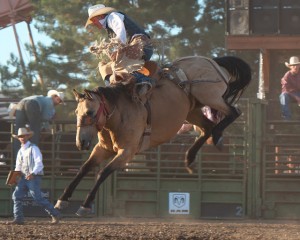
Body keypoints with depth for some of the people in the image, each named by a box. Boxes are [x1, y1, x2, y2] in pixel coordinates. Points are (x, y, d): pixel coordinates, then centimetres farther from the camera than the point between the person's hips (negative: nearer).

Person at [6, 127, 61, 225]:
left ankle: (55, 215, -2)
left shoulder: (33, 148, -6)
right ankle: (18, 219, -3)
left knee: (37, 197, -12)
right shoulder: (20, 151, 17)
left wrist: (33, 173, -30)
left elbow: (39, 163, -15)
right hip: (24, 177, 7)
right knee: (17, 195, -4)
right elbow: (18, 166, 21)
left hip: (34, 177, -7)